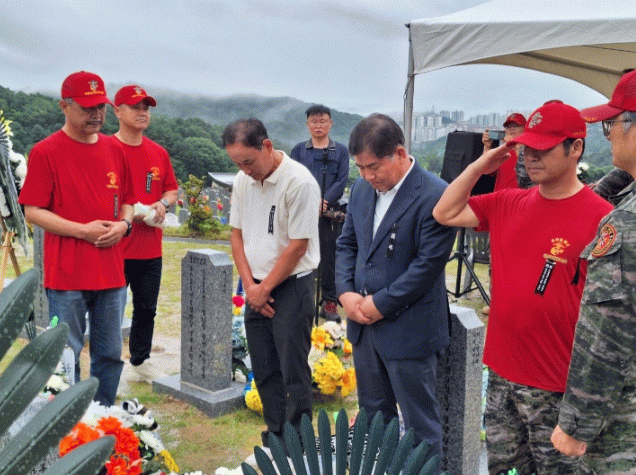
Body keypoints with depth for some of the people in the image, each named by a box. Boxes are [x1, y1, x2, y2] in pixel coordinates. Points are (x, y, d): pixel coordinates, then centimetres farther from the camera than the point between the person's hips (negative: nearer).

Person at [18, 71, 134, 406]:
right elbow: (32, 212, -8)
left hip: (111, 271, 5)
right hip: (67, 276, -5)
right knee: (66, 357, 4)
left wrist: (123, 223, -3)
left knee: (110, 354, 13)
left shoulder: (115, 150, 10)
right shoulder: (45, 151, -6)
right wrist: (84, 230, -16)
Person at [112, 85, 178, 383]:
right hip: (115, 247, -5)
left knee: (147, 309, 16)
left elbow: (172, 189, 20)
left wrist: (162, 204, -1)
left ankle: (141, 362, 32)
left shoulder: (159, 153, 10)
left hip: (151, 248, 6)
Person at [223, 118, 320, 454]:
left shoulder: (299, 182, -16)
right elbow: (237, 234, 10)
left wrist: (265, 289, -9)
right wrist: (250, 285, -1)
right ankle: (275, 436, 29)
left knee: (293, 371, 0)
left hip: (290, 287, -6)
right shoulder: (243, 182, 5)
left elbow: (298, 245, -16)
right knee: (264, 370, 13)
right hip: (256, 289, 7)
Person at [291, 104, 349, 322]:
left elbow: (341, 181, 1)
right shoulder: (298, 150, 12)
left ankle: (329, 303, 10)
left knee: (329, 257, 1)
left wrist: (325, 202, -13)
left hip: (330, 213, 0)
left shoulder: (341, 151, 11)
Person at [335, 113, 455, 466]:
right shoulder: (361, 189, 6)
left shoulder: (435, 196, -18)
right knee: (373, 415, 21)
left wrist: (379, 304, -16)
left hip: (408, 329, -7)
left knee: (420, 424, 8)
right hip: (364, 323, 7)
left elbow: (429, 263, -19)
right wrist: (345, 293, -3)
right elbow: (346, 243, 12)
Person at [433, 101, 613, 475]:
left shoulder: (601, 218, -14)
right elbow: (445, 214, 8)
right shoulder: (508, 204, 4)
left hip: (557, 386, -5)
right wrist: (480, 165, -1)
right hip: (501, 373, 6)